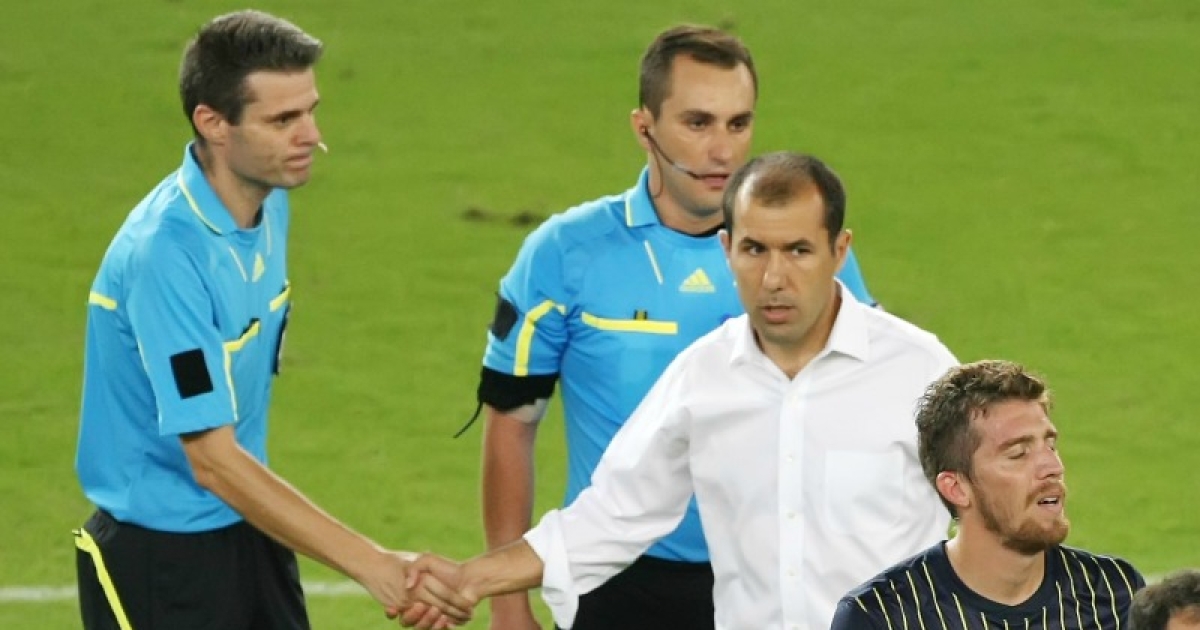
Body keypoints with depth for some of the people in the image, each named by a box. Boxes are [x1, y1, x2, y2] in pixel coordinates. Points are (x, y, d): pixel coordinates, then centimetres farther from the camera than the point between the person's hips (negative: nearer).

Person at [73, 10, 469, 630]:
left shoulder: (269, 202, 1)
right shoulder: (164, 253, -25)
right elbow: (212, 460, -26)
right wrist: (371, 563, -28)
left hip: (249, 533, 8)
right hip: (159, 557, -8)